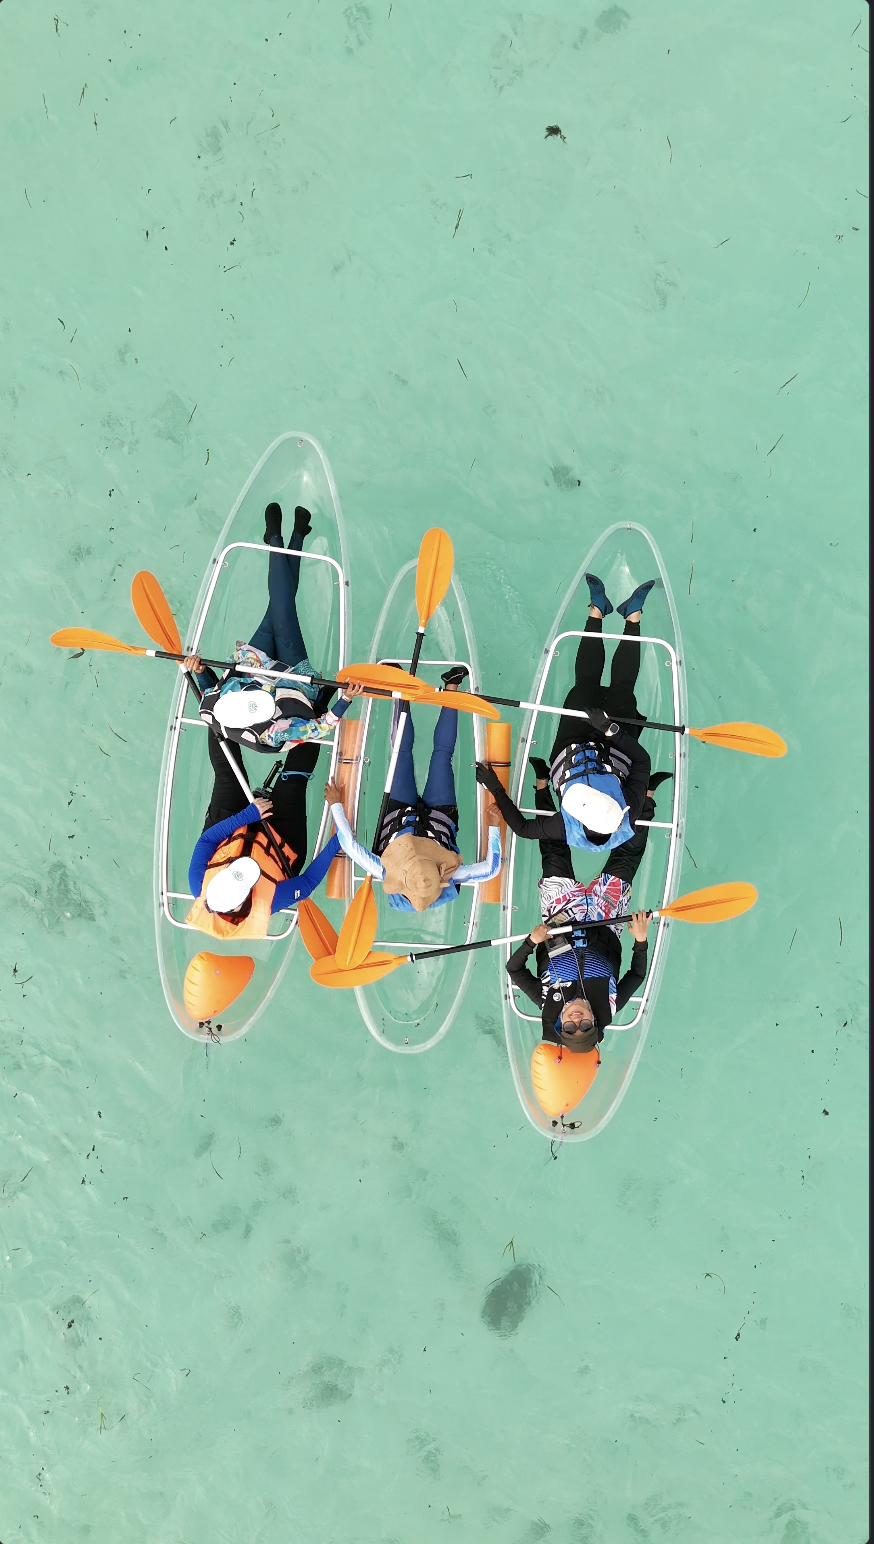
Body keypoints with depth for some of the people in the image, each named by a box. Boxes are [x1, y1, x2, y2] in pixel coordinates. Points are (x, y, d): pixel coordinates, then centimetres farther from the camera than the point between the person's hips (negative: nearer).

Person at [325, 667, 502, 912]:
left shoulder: (385, 874, -42)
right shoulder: (450, 882, -42)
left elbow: (349, 844, -31)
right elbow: (491, 868, -28)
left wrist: (336, 805, -21)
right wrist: (493, 827, -22)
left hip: (399, 815, 0)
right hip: (439, 816, 0)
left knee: (403, 752, 4)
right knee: (442, 753, 2)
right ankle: (451, 688, 24)